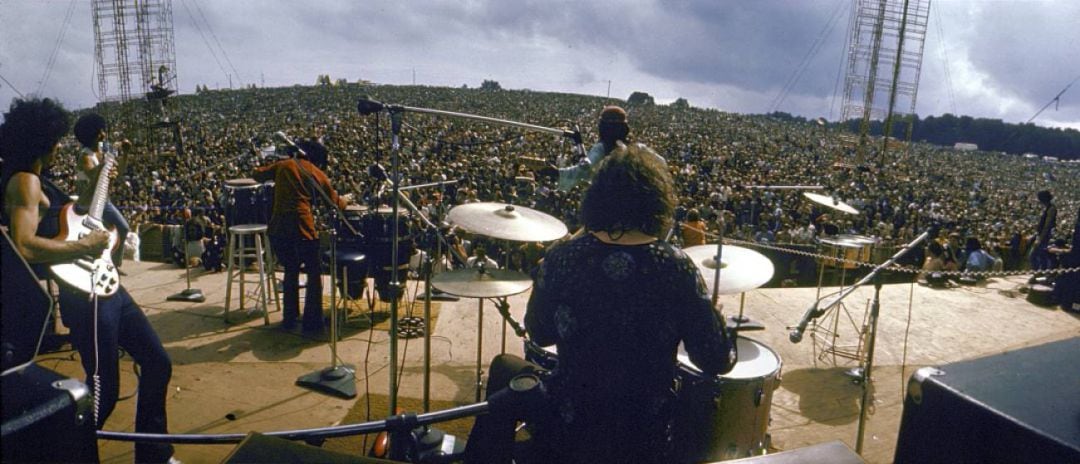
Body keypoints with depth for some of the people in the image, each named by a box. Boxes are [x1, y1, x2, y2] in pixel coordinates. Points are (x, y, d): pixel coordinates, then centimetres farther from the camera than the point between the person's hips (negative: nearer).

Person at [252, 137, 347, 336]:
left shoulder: (283, 165, 14)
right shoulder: (318, 174, 11)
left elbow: (257, 175, 20)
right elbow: (334, 203, 19)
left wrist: (274, 167, 37)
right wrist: (343, 200, 41)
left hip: (278, 227, 4)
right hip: (302, 228, -3)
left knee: (291, 270, 23)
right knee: (314, 273, 10)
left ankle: (289, 319, 28)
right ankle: (312, 324, 6)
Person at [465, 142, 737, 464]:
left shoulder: (561, 259, -16)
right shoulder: (677, 269, -17)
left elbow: (539, 335, -1)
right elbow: (717, 363, -12)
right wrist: (719, 325, 8)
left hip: (571, 429, 0)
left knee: (504, 367, 26)